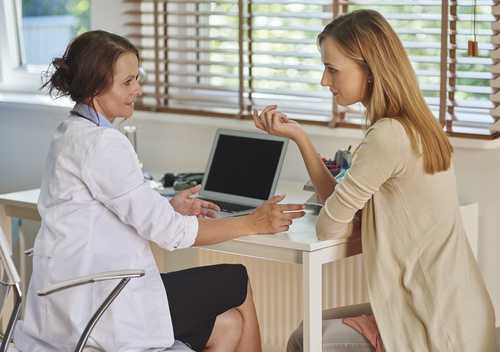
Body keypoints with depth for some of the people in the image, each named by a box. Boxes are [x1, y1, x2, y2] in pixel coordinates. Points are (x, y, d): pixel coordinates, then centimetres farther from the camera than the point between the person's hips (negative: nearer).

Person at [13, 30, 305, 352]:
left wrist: (168, 209, 12)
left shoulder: (73, 134, 12)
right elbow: (168, 233, -17)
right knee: (236, 282, 7)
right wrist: (253, 223, -10)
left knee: (228, 325, 10)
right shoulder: (101, 144, -18)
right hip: (94, 307, -8)